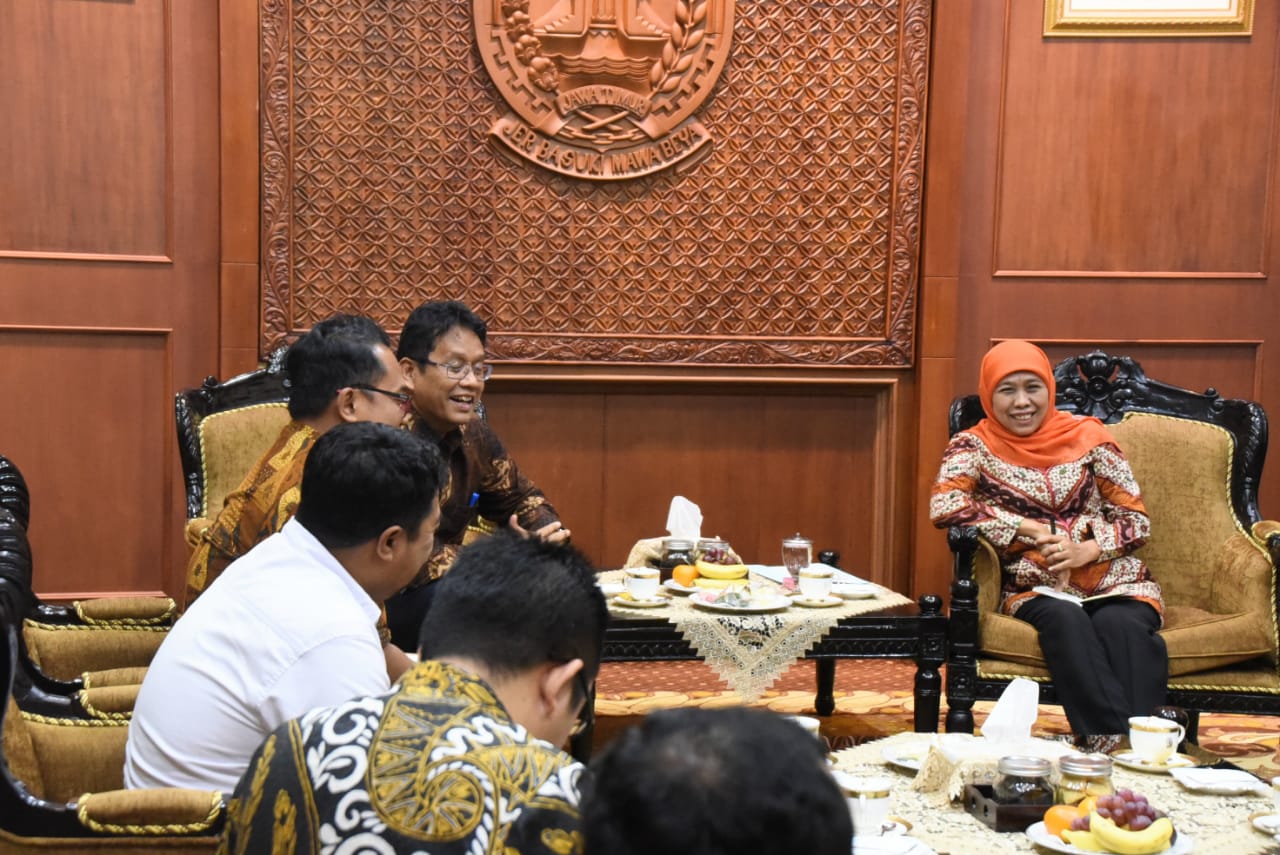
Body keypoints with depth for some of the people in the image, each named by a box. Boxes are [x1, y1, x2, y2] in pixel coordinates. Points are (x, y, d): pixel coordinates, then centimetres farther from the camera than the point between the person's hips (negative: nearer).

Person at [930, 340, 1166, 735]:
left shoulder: (1087, 436, 7)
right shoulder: (975, 446, 4)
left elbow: (1137, 519, 7)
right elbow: (944, 506, -16)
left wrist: (1086, 550, -14)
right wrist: (1034, 531, -17)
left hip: (1114, 582, 2)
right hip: (1036, 590, -1)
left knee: (1118, 625, -32)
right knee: (1066, 620, -35)